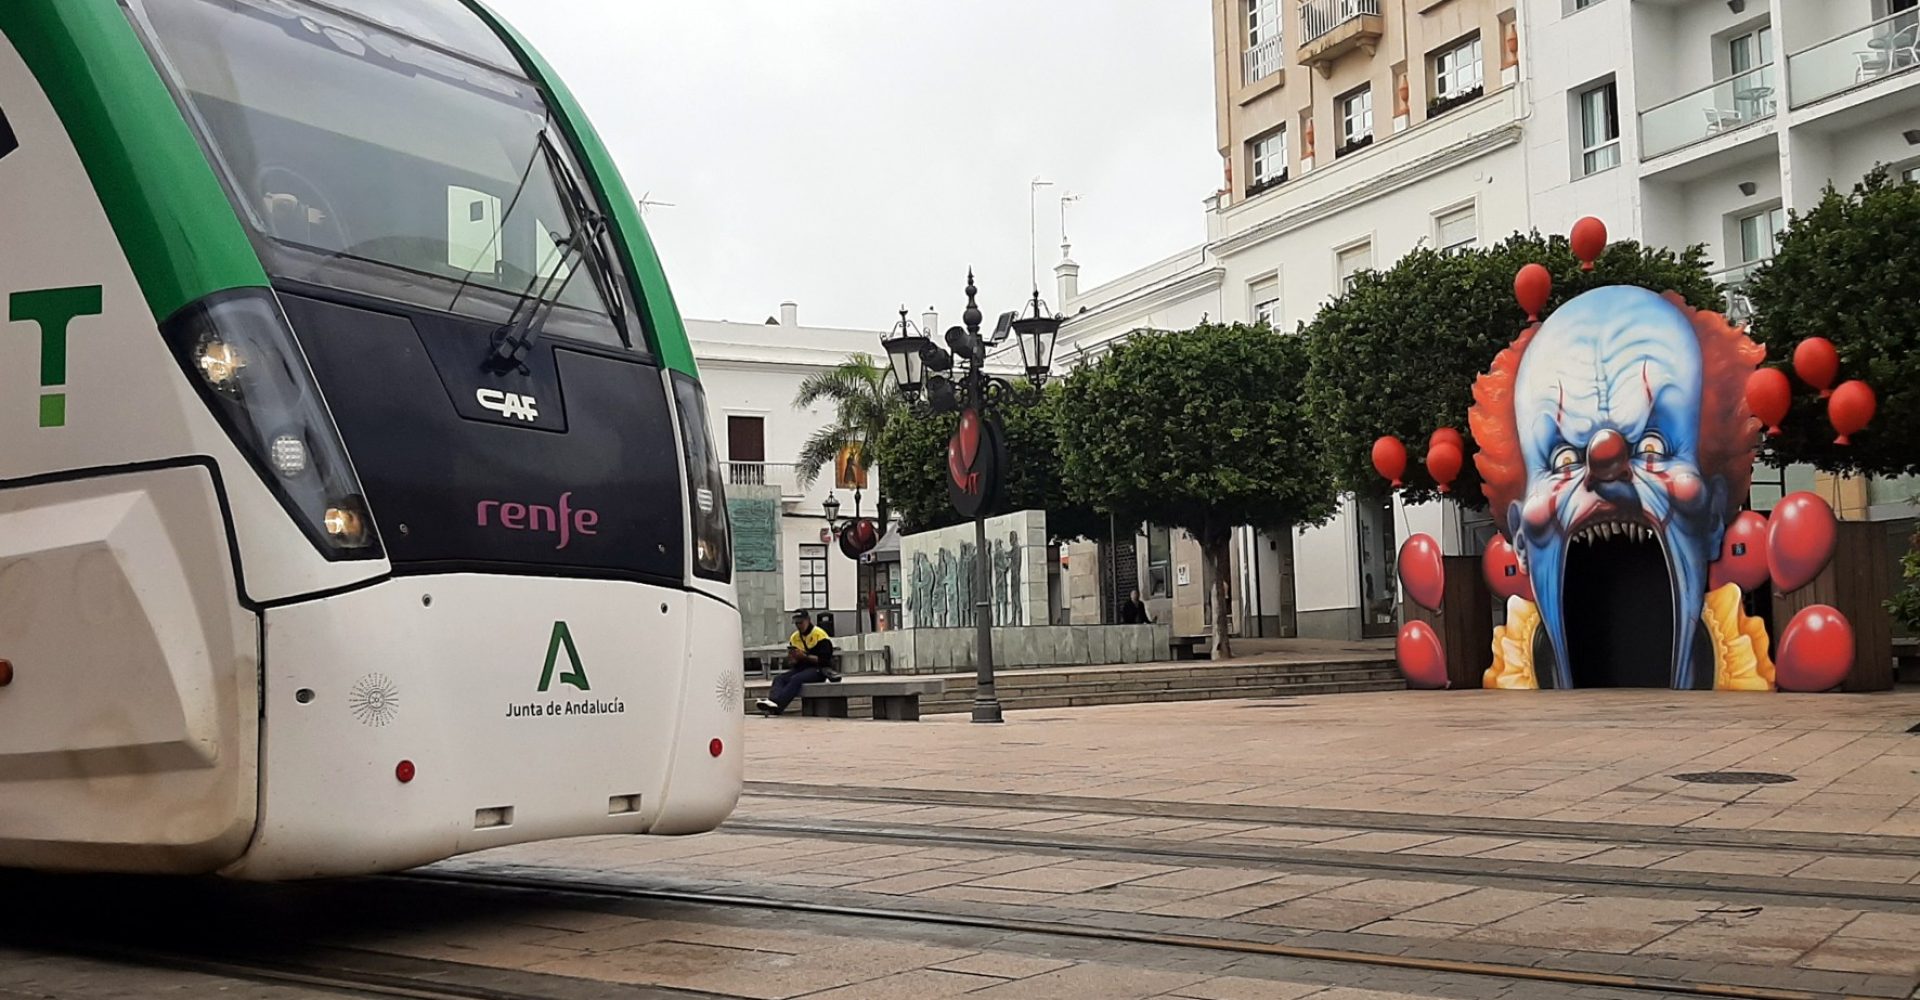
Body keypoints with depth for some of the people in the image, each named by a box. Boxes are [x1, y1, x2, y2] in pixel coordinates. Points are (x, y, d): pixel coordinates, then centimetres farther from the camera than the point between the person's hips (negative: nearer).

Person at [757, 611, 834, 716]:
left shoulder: (819, 635, -7)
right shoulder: (794, 637, 12)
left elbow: (824, 660, -15)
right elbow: (791, 663, 14)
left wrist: (804, 656, -22)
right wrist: (793, 659, -10)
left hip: (819, 669, -7)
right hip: (801, 668, 7)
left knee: (796, 679, -33)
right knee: (779, 679, -19)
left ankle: (776, 705, -48)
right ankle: (772, 702, -45)